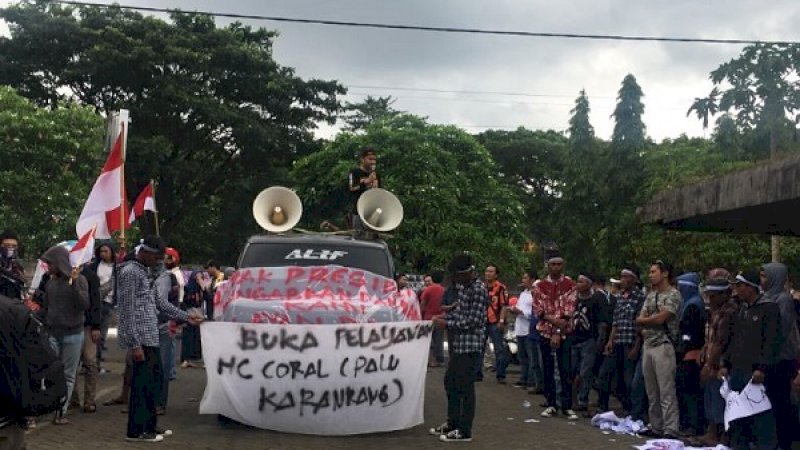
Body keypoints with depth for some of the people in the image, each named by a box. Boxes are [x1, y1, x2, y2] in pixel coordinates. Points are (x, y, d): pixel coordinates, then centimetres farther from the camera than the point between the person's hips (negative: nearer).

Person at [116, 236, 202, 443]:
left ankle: (149, 426, 23)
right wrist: (135, 344, -21)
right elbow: (127, 311, -18)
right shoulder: (130, 272, -12)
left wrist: (185, 317, 24)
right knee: (141, 384, -3)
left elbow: (157, 301, 24)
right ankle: (135, 431, 6)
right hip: (141, 340, -9)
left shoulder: (144, 272, 18)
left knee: (153, 382, 14)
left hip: (151, 338, 10)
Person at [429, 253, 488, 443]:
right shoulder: (462, 285, 11)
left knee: (465, 386, -3)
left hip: (470, 345, -10)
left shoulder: (479, 289, -17)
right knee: (451, 381, 17)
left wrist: (447, 324, -17)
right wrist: (445, 315, 5)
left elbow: (473, 321, -20)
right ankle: (453, 422, 30)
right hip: (458, 344, 10)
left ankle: (464, 431, 5)